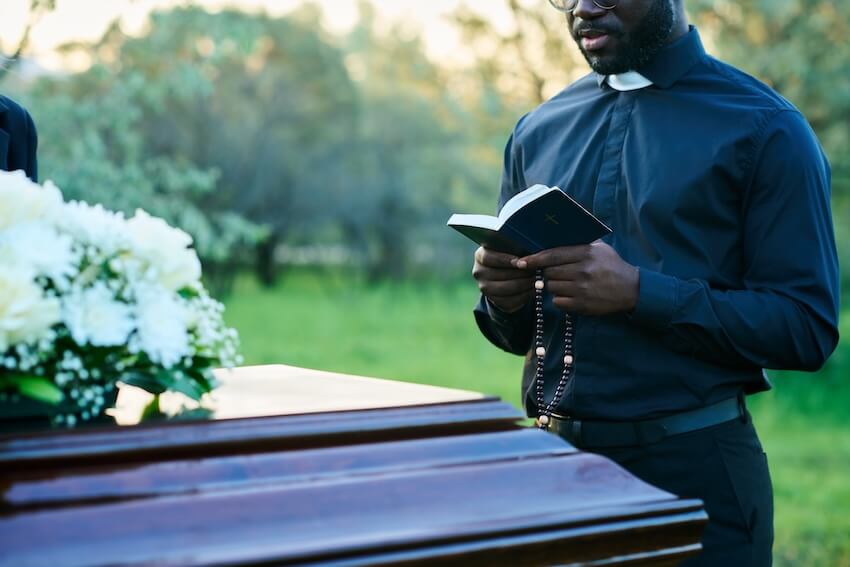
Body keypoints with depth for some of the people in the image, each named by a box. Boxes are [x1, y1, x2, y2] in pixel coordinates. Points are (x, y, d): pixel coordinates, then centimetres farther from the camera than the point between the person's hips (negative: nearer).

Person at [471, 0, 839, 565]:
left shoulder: (764, 131, -7)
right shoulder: (538, 131, 9)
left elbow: (807, 328, -12)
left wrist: (640, 293, -22)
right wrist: (506, 299, -8)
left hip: (695, 469, -4)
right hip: (551, 457, 5)